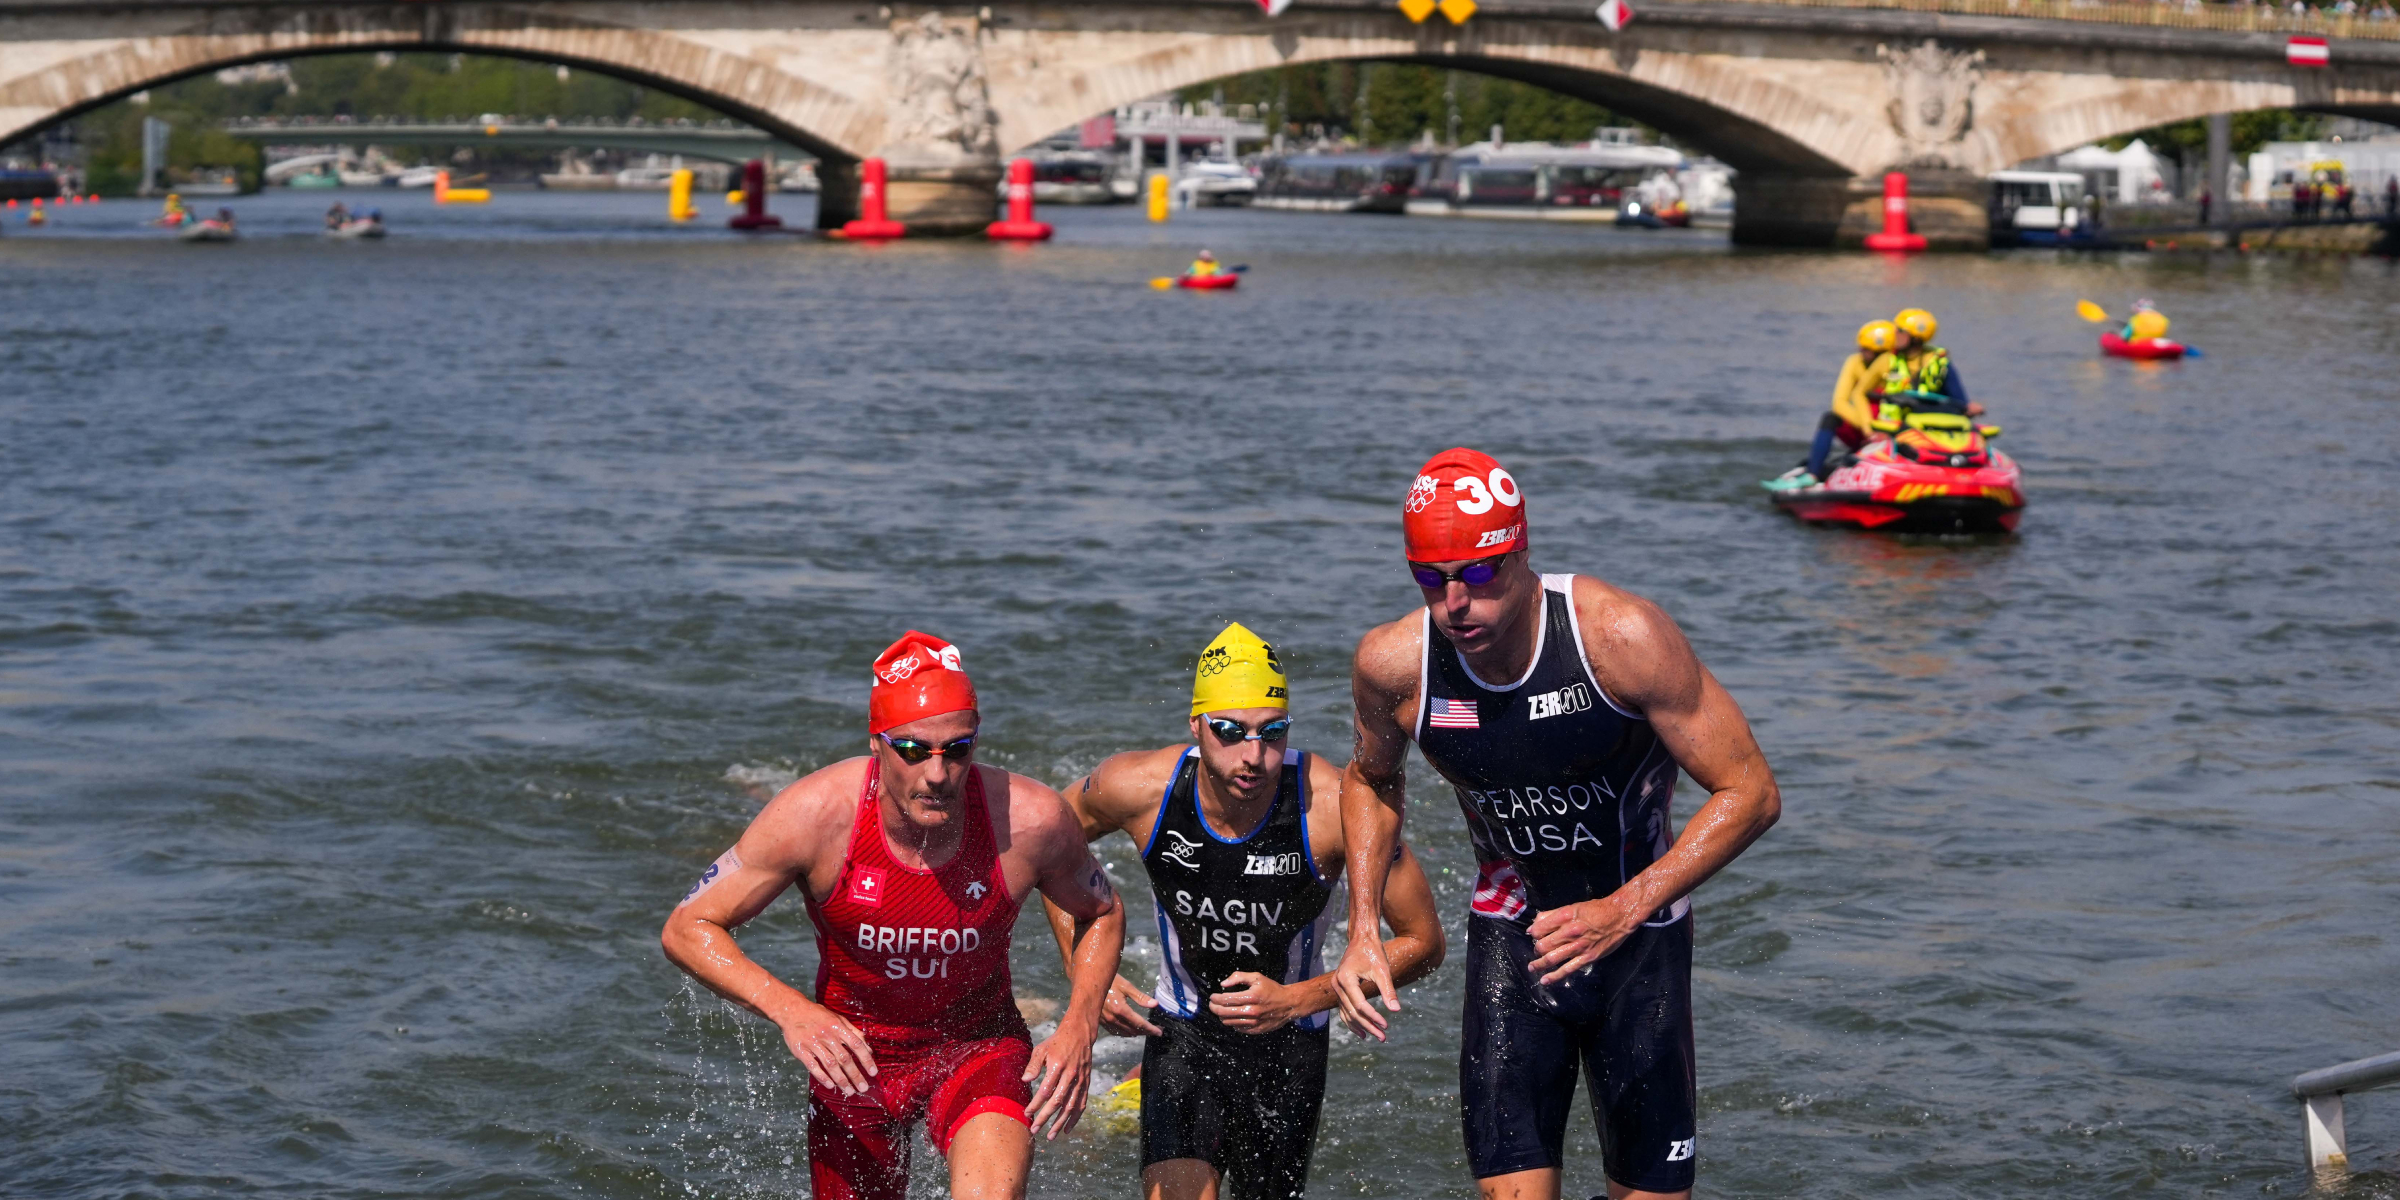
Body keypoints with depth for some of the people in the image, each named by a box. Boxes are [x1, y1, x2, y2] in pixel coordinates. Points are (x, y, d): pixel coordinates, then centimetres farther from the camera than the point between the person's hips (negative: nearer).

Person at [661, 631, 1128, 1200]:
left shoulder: (1031, 820, -23)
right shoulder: (816, 814, -26)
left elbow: (1103, 914, -1)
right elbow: (688, 929, -17)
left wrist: (1080, 1027, -17)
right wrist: (788, 1009, -32)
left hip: (978, 1046, -1)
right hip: (852, 1054, 1)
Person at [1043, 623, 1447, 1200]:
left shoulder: (1333, 806, -26)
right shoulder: (1138, 788, -20)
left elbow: (1423, 942, -15)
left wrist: (1298, 1000, -21)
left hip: (1289, 1041, 0)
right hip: (1181, 1029, 0)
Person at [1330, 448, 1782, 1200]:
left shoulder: (1622, 637, -24)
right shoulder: (1394, 665, -15)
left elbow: (1750, 794, -18)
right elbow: (1372, 779, 11)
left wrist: (1624, 911, -26)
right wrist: (1363, 932, -1)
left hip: (1641, 937, -1)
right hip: (1511, 936, 1)